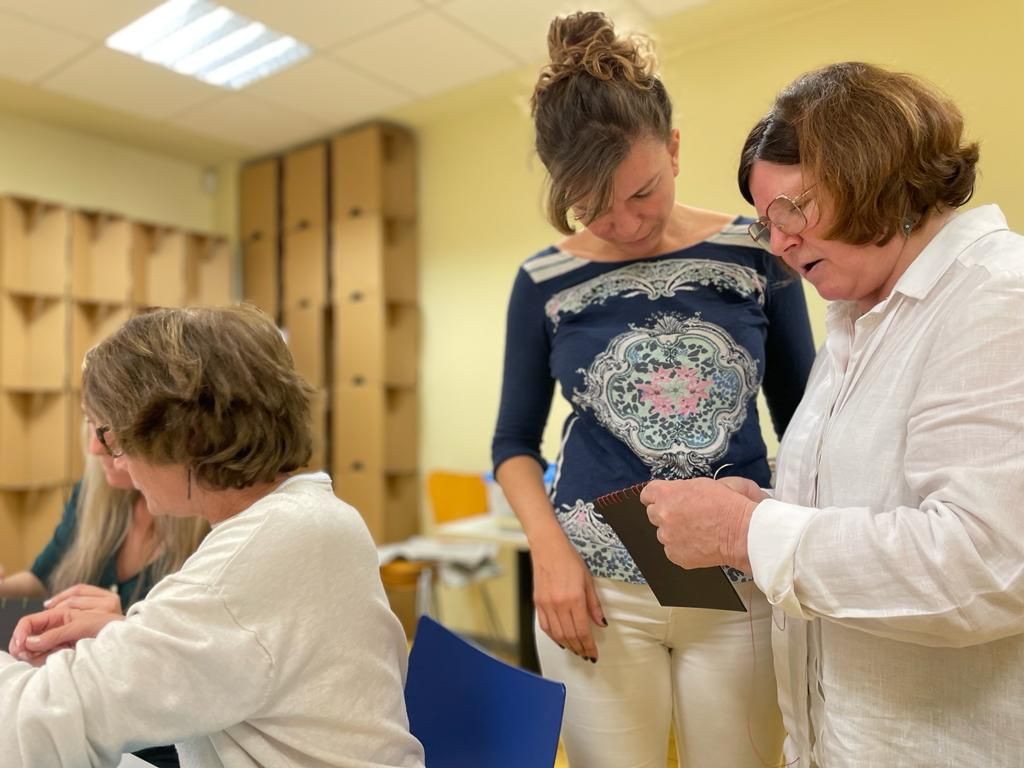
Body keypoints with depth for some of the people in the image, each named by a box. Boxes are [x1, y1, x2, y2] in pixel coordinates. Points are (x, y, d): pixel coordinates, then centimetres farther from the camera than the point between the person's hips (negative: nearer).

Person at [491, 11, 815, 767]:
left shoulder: (757, 254, -3)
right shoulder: (544, 285, -3)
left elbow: (801, 418, 5)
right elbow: (515, 441, 4)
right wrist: (550, 550, -11)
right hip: (598, 586, 0)